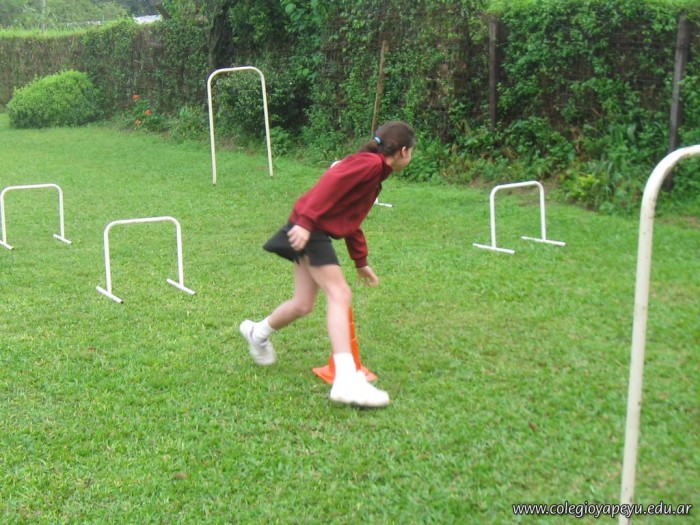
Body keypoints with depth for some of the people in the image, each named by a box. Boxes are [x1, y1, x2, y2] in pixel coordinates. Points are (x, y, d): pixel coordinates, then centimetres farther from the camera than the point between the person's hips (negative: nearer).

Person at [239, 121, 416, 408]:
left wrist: (361, 262, 30)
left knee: (303, 305, 14)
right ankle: (346, 381, -23)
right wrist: (306, 221, -33)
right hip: (309, 230, -10)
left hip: (312, 231, 10)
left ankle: (258, 332, 40)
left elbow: (351, 219, 28)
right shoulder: (371, 163, -10)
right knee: (339, 295, -17)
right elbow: (331, 182, -25)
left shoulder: (371, 168, 22)